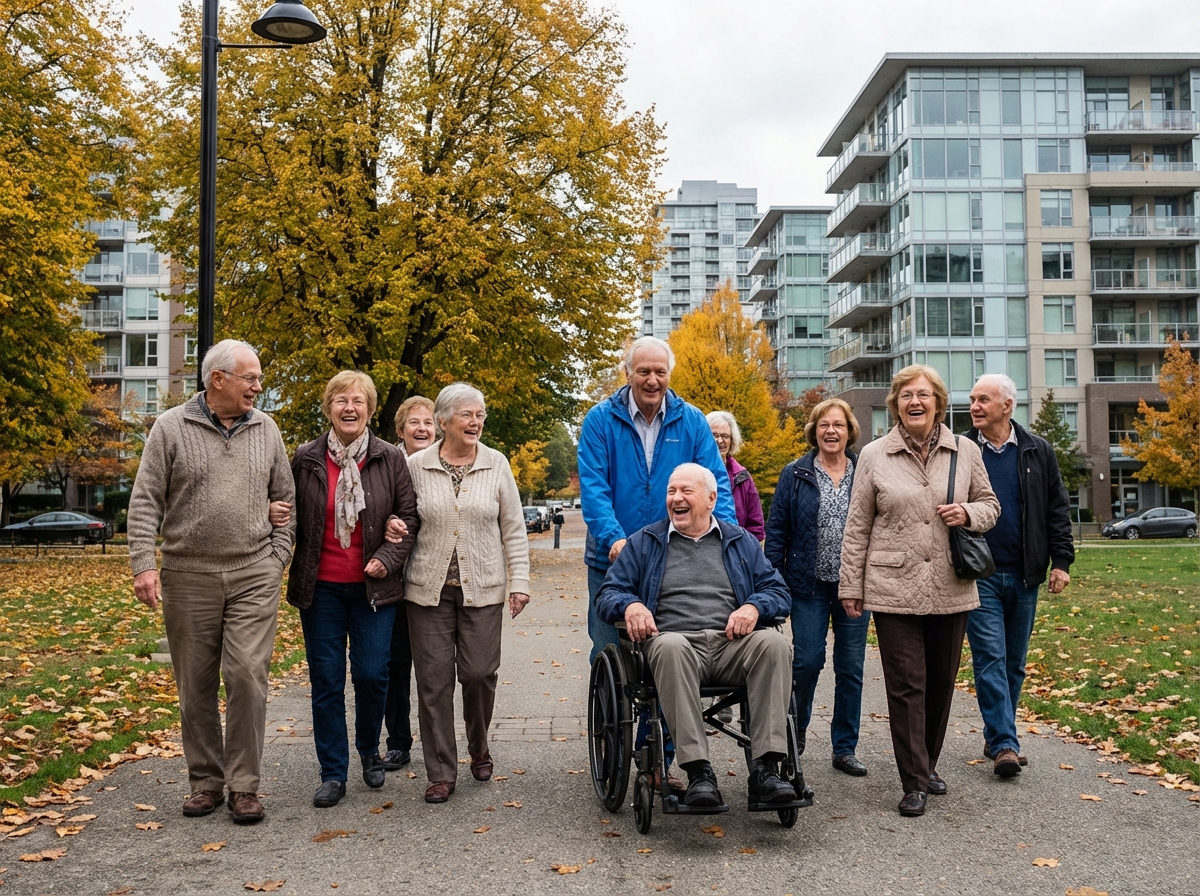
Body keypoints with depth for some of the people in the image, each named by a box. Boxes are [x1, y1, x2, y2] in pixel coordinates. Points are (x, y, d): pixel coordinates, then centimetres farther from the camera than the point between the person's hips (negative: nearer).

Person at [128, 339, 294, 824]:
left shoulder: (265, 429, 7)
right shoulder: (171, 428, 0)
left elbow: (283, 498, 13)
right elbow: (145, 502, -2)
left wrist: (277, 557, 5)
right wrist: (144, 564, -10)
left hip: (254, 576, 1)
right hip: (188, 578, 0)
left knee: (247, 676, -7)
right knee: (195, 686, 8)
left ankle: (244, 785, 5)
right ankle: (205, 781, 22)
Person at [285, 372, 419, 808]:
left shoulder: (391, 459, 0)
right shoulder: (305, 459, 2)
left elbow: (409, 516, 2)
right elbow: (292, 518, 8)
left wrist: (388, 559, -11)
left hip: (372, 587, -1)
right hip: (321, 588, 1)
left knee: (371, 674, 0)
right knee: (326, 680, 4)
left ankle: (370, 751, 28)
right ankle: (333, 774, 15)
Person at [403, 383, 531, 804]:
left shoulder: (497, 465, 3)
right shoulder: (416, 466, 1)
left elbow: (513, 529, 6)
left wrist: (519, 581, 1)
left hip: (482, 589, 0)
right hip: (429, 588, 0)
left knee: (479, 673, -1)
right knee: (434, 679, 1)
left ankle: (479, 749, 27)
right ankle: (441, 772, 13)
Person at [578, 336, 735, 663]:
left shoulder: (692, 421, 2)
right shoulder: (600, 419, -4)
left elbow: (716, 481, -1)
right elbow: (593, 486, -12)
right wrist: (614, 538, -26)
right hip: (612, 559, -1)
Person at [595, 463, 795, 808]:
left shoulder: (741, 541, 22)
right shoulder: (644, 542, 19)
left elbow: (777, 590, 16)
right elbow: (608, 594, 16)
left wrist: (754, 607, -7)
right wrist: (630, 605, -8)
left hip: (732, 644, 2)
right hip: (676, 640, -2)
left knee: (773, 643, -31)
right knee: (670, 646, -38)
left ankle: (765, 768, -32)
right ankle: (698, 772, -39)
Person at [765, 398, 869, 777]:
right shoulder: (796, 475, 2)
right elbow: (777, 529, 2)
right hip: (809, 585, -1)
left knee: (851, 667, 5)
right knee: (807, 660, -2)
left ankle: (845, 749, 17)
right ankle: (795, 728, 25)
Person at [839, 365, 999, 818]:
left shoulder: (965, 452, 6)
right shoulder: (874, 456, 1)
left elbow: (990, 504, 16)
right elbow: (857, 526, 3)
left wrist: (968, 513, -8)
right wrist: (851, 585, 1)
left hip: (951, 589, 3)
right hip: (893, 589, -2)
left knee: (941, 681, 13)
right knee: (906, 686, -2)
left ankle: (928, 762, 32)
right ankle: (915, 782, 5)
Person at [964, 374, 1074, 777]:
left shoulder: (1037, 452, 5)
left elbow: (1057, 509, 7)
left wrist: (1061, 561, -1)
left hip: (1023, 575, 3)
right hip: (979, 574, -3)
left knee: (1014, 662, 10)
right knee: (990, 658, -7)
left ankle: (997, 736, 23)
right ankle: (1004, 744, -6)